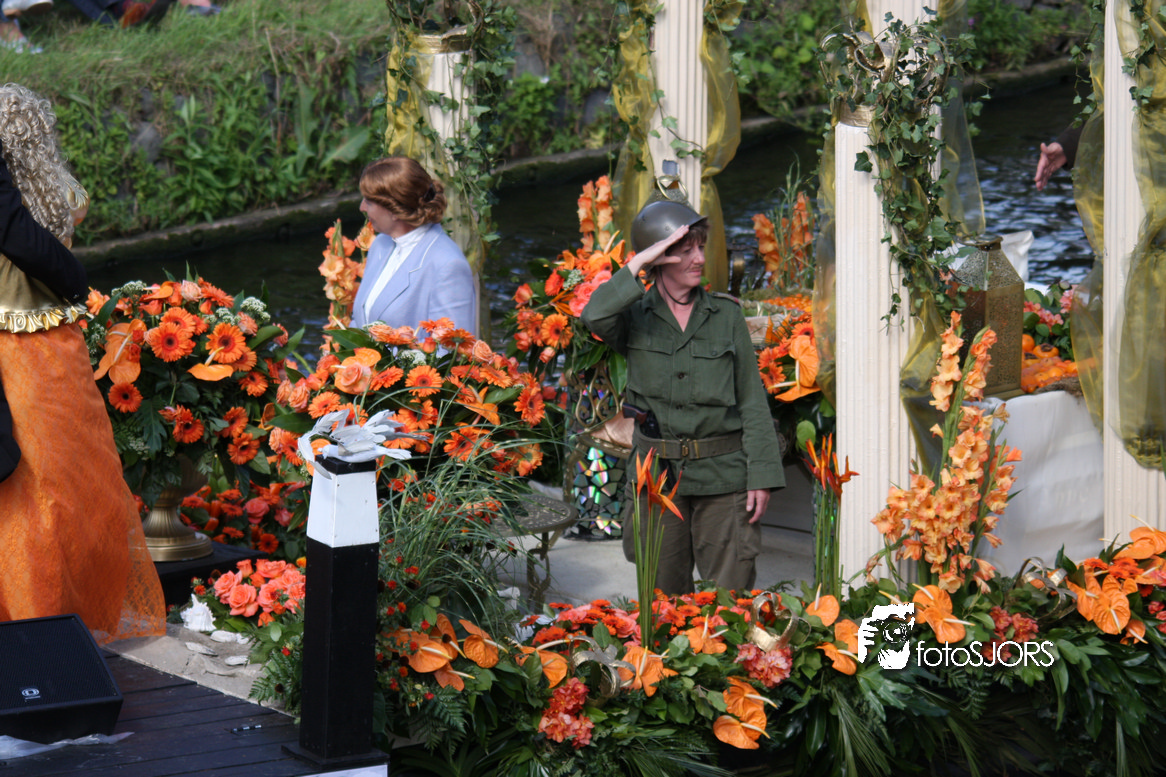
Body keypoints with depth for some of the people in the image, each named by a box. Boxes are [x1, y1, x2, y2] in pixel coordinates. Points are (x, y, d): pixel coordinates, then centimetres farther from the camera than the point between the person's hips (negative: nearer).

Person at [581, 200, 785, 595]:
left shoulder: (726, 315, 4)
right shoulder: (635, 317, 3)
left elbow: (752, 399, 3)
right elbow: (595, 317, -22)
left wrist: (762, 476, -5)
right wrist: (638, 263, -17)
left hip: (722, 475, 0)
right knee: (663, 597, 8)